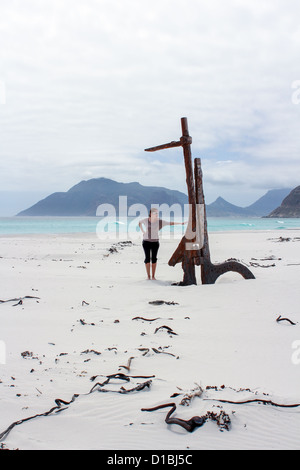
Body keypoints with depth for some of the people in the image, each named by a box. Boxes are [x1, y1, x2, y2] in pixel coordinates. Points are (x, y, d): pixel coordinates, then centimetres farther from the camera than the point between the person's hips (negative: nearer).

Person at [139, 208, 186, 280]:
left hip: (155, 242, 0)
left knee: (154, 258, 2)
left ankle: (153, 276, 10)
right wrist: (143, 231, 9)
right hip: (146, 241, 0)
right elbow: (140, 222, 17)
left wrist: (180, 223, -17)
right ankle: (148, 276, 4)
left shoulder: (159, 221, -6)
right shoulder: (146, 220, -4)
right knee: (147, 258, -1)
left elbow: (170, 223, -10)